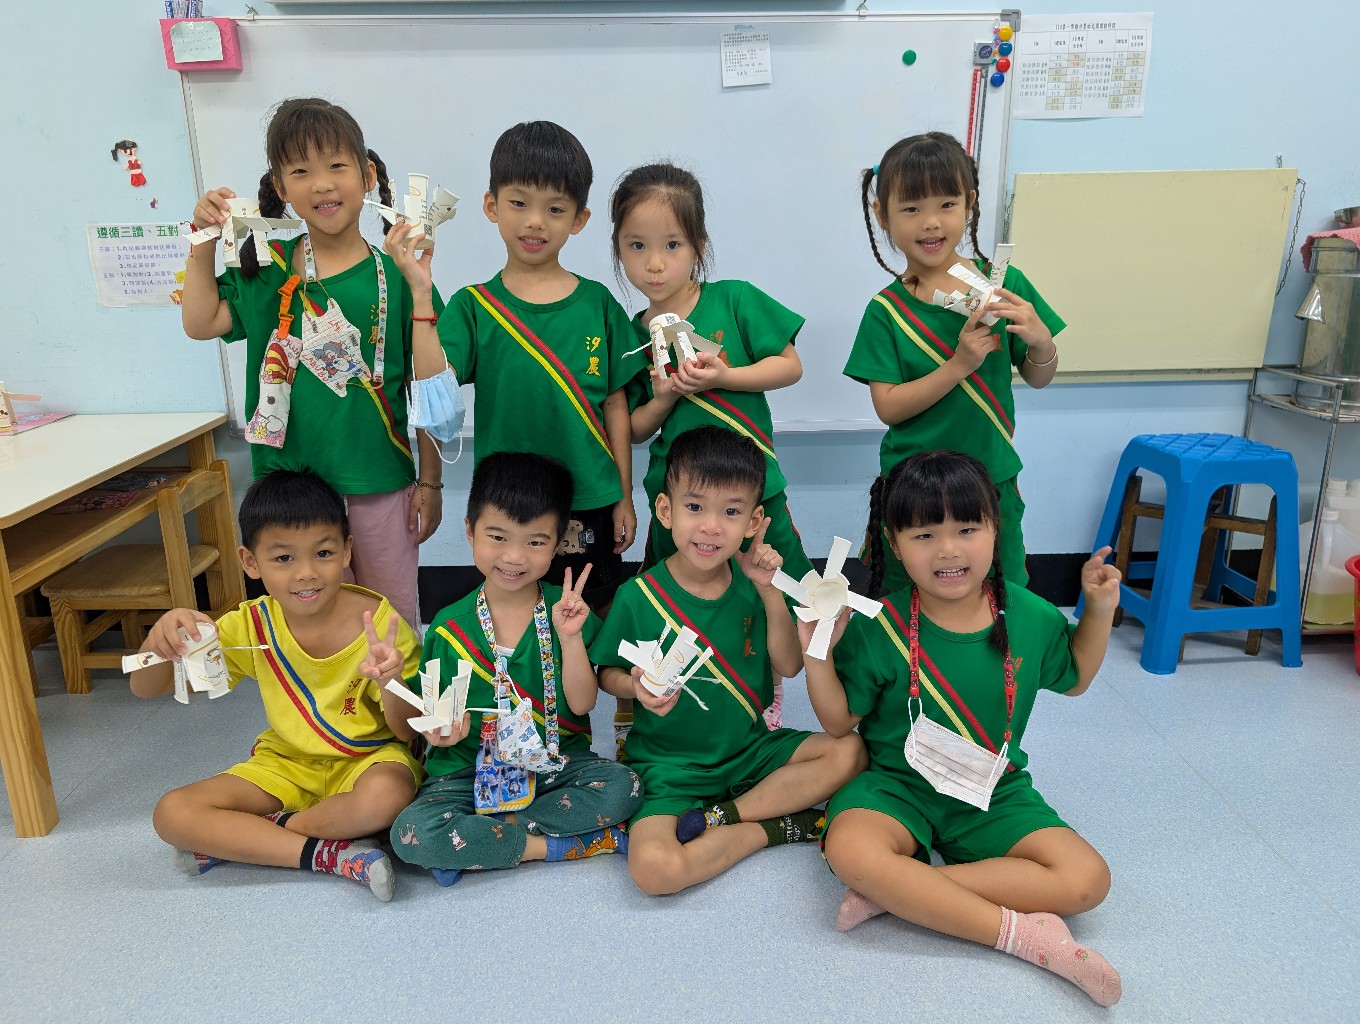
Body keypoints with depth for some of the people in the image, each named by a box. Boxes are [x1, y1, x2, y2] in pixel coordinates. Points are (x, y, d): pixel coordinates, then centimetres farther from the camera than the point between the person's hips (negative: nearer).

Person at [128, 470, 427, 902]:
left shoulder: (379, 621, -19)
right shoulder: (252, 626, -8)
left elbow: (408, 732, -15)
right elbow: (146, 688, -5)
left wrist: (390, 683, -38)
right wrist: (163, 636, -28)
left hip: (367, 758, -3)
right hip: (287, 764, 4)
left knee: (386, 796, -37)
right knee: (172, 814, -15)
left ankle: (239, 840, -12)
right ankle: (330, 854, -20)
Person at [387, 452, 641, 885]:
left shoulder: (566, 609, -3)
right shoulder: (449, 626, -4)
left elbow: (582, 703, -7)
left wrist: (570, 636, -20)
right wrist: (441, 731, -22)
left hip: (557, 766, 1)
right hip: (471, 769, 0)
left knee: (622, 786, -27)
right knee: (411, 834, -27)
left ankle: (476, 841, -15)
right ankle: (570, 844, -14)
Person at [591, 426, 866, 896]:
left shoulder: (749, 579, -4)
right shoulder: (639, 596, -14)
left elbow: (789, 665, -5)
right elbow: (607, 671, -1)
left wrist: (769, 590, -17)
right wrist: (637, 687, -23)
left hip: (751, 747, 4)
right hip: (671, 765, -3)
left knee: (849, 750, -15)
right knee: (653, 868, -28)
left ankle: (721, 818, -11)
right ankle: (777, 825, -6)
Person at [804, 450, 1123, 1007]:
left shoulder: (1030, 617, -4)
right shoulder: (878, 627, -13)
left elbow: (1073, 679, 17)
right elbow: (839, 721, -6)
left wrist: (1099, 610, 2)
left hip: (996, 794, 3)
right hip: (897, 784, -3)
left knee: (1086, 880, -20)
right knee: (850, 850, -35)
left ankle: (898, 890, -19)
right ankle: (1022, 932, -24)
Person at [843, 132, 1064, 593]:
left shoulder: (1004, 283, -4)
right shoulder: (887, 311, -10)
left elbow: (1037, 379, 4)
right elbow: (888, 407, -15)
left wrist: (1040, 339, -17)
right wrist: (959, 365, -24)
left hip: (994, 479, 2)